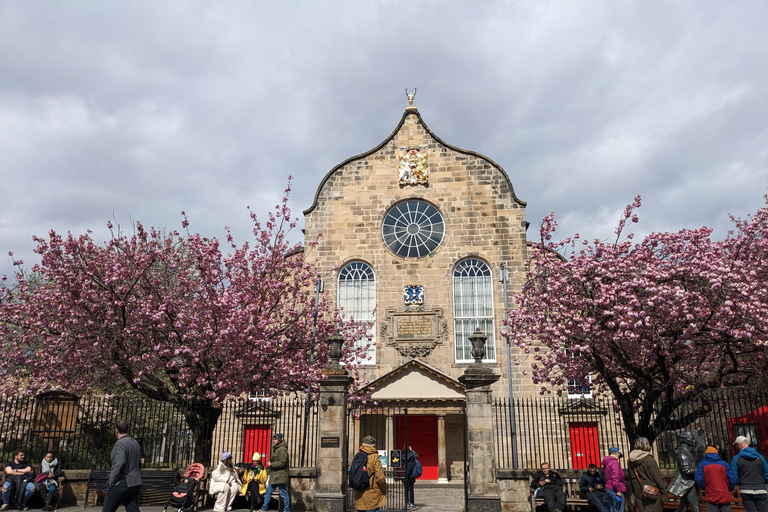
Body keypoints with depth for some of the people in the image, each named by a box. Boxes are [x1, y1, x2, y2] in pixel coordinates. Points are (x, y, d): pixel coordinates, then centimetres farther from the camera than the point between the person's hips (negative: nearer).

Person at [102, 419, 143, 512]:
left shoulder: (120, 444, -13)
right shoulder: (136, 443, 13)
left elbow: (119, 465, -21)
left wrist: (111, 481, -13)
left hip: (121, 484, -7)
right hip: (135, 484, 7)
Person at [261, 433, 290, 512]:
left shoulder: (282, 449, -15)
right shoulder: (276, 449, 18)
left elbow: (282, 463, -21)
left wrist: (271, 464, -13)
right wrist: (270, 460, 11)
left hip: (280, 476, -10)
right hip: (275, 476, 10)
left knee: (284, 493, -3)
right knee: (268, 491, 13)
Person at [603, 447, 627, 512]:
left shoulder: (607, 463, 13)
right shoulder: (614, 462, -15)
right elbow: (615, 478, -22)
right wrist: (618, 490, -20)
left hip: (609, 489, 9)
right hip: (614, 490, -9)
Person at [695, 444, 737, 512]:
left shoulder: (702, 464, 0)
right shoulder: (724, 463, 2)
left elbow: (698, 479, -10)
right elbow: (733, 479, -3)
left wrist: (705, 488, 7)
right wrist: (728, 489, 14)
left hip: (711, 497, -1)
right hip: (725, 496, 1)